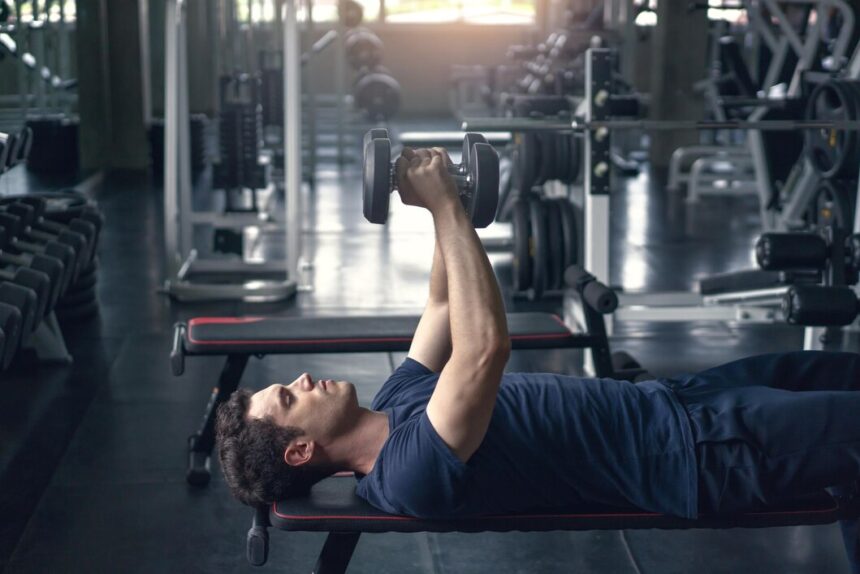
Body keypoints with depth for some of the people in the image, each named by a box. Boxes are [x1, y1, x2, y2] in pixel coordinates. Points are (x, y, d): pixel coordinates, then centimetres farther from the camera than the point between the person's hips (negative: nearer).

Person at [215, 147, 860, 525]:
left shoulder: (396, 402, 3)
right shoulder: (413, 471, -27)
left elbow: (444, 308, 14)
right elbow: (485, 346, -40)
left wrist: (449, 201, 3)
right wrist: (445, 207, -33)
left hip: (661, 402, 9)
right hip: (692, 453, -9)